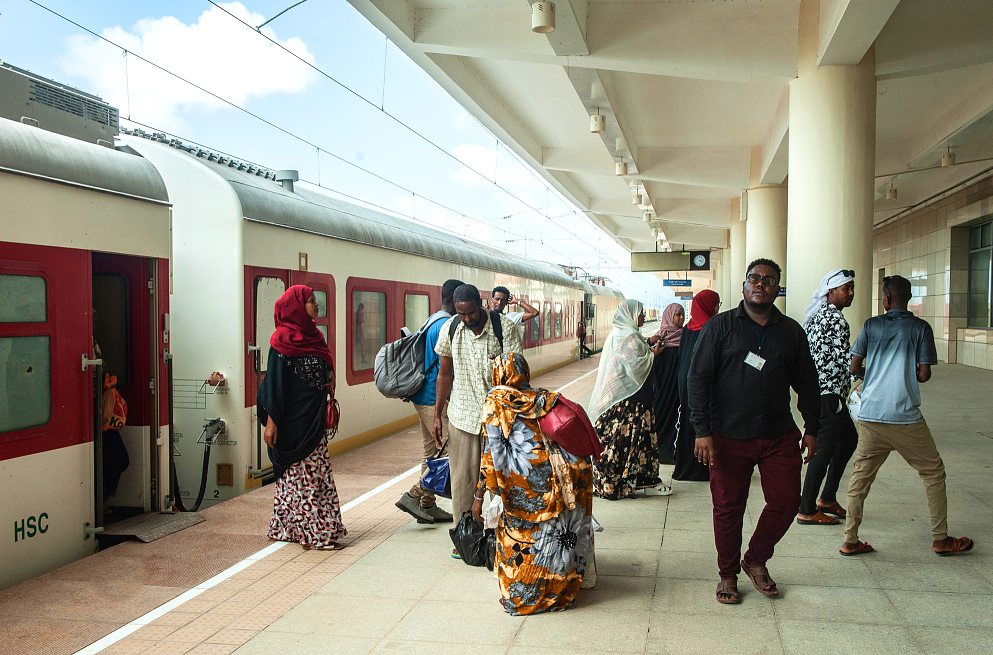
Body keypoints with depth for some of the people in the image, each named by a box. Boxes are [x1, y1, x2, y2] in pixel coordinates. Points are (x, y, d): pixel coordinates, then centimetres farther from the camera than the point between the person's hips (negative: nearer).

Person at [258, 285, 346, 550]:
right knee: (302, 474, -2)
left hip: (313, 418, 8)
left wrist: (330, 380, 4)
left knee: (315, 473, 11)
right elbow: (274, 382, -13)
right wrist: (271, 421, -16)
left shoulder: (313, 336, 11)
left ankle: (288, 527, 21)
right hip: (293, 420, -8)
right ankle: (315, 532, 3)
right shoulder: (283, 340, -11)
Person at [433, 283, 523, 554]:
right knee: (463, 478, 5)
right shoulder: (450, 329, 0)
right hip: (462, 413, 2)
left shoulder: (505, 327, -10)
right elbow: (444, 374, 9)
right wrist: (437, 415, 9)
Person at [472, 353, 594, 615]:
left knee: (519, 530, 13)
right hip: (575, 469, 5)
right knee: (563, 531, 21)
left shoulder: (496, 400, 10)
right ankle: (564, 589, 35)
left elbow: (493, 451, 3)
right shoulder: (543, 398, 25)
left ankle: (521, 596, 22)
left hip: (537, 474, -5)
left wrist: (479, 496, 6)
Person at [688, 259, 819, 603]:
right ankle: (728, 574, 24)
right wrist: (702, 430, -13)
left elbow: (807, 383, 16)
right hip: (729, 436, -3)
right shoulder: (720, 326, -2)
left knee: (785, 502, 4)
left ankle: (756, 560, 29)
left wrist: (811, 429, 13)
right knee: (728, 508, 6)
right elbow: (698, 378, -6)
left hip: (780, 436, 3)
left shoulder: (791, 331, 8)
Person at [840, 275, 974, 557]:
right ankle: (941, 539, 21)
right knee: (933, 471, 15)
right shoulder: (920, 328, 0)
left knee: (860, 475, 9)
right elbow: (924, 374, -4)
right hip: (905, 417, -2)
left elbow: (855, 368, 3)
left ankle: (851, 541, 10)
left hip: (870, 415, 2)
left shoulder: (871, 325, 4)